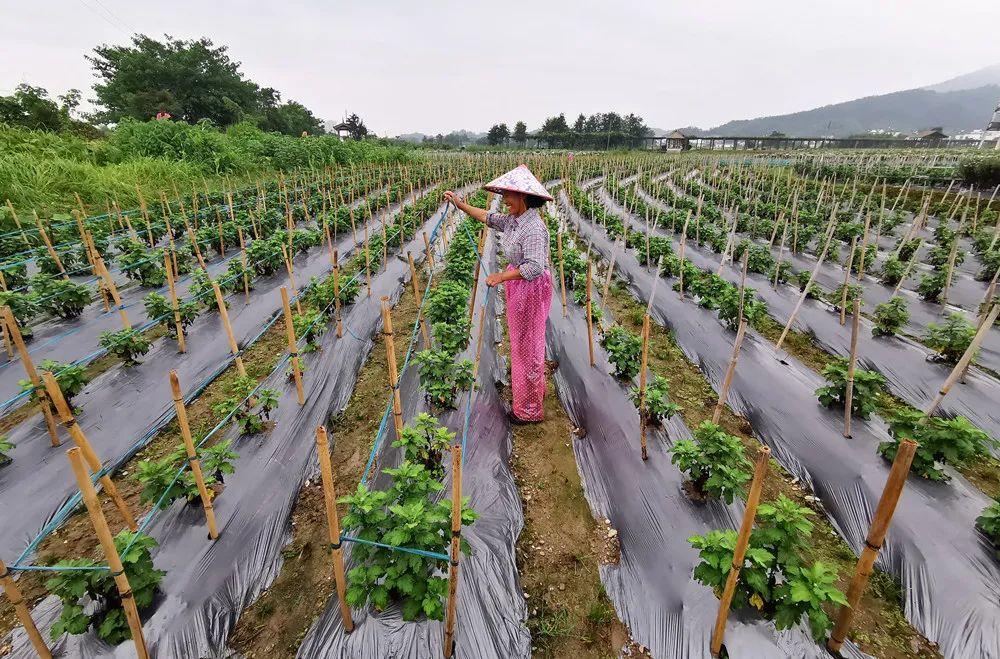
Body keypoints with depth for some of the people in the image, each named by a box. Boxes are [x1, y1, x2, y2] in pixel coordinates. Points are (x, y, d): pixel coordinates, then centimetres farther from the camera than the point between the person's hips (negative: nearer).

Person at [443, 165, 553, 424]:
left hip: (531, 289, -10)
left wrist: (501, 276, -27)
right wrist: (460, 204, 21)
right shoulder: (513, 220, 3)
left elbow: (534, 267, -34)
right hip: (518, 286, 10)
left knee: (526, 344, 2)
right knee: (523, 340, 24)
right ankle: (536, 388, 46)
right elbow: (488, 218, 19)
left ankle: (529, 409, 20)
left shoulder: (533, 227, -26)